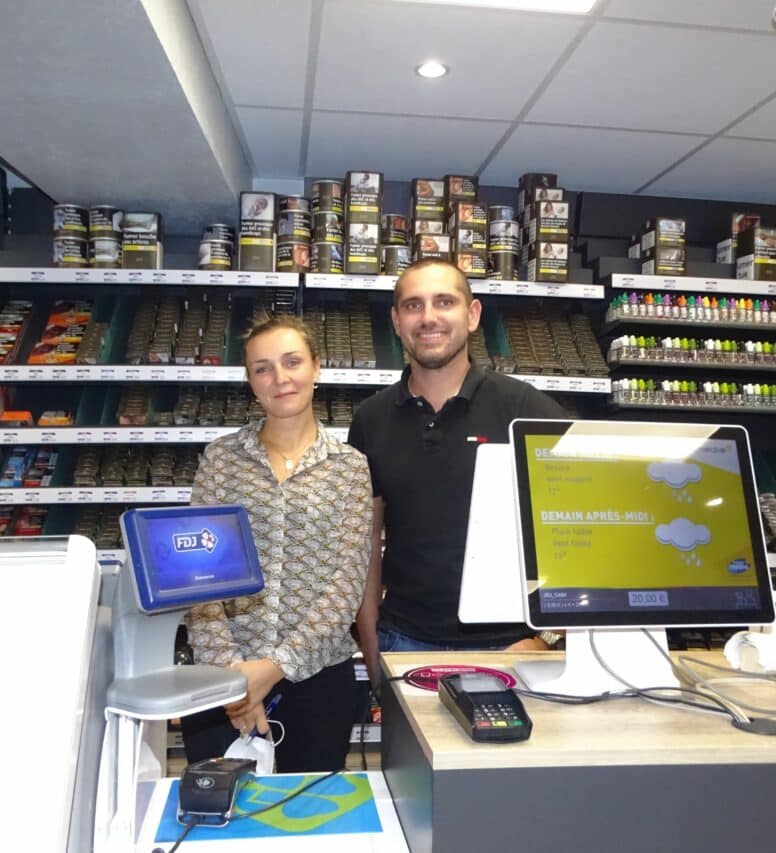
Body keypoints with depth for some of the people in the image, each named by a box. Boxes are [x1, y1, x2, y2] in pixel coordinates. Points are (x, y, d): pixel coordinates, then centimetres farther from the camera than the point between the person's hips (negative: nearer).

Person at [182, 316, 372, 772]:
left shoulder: (351, 466, -1)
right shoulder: (221, 456, 1)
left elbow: (348, 580, -8)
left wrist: (278, 664, -17)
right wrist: (228, 668, -15)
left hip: (317, 675, 0)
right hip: (221, 676, 1)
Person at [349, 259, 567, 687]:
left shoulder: (525, 409, -9)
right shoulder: (371, 420, 1)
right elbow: (368, 541, 7)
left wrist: (547, 635, -11)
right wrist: (370, 651, 4)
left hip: (507, 644, -2)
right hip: (405, 643, 3)